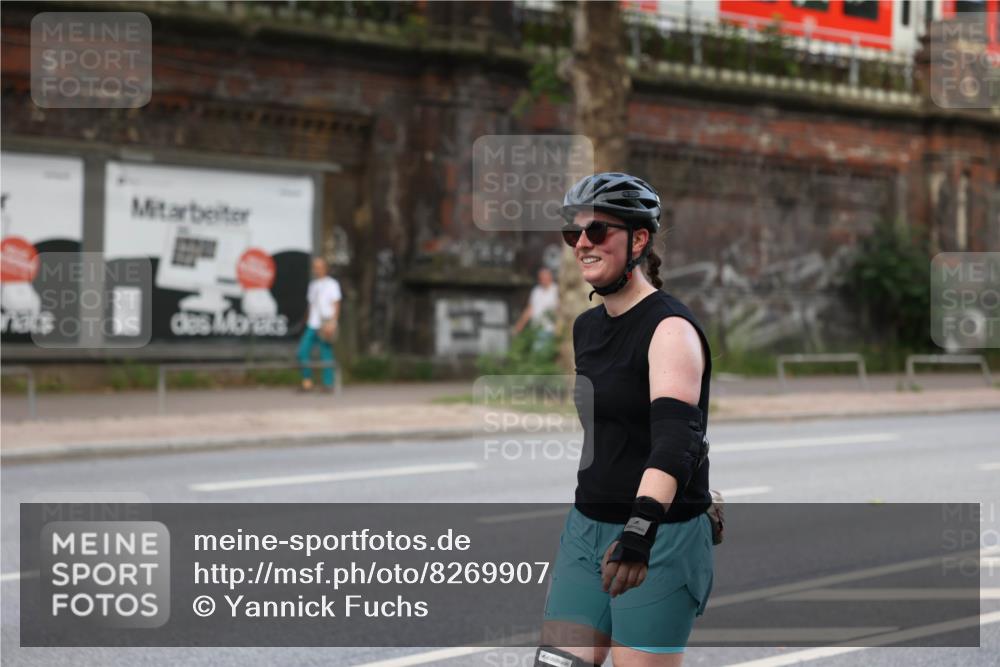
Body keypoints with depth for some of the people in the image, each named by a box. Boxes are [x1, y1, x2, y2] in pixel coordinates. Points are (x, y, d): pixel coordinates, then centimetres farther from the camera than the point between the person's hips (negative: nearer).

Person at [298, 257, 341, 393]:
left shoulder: (332, 284, 1)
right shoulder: (312, 284, 18)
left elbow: (336, 305, -3)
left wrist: (333, 323, -13)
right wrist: (308, 322, 17)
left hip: (325, 325, -6)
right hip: (312, 325, 6)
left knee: (326, 355, -6)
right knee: (303, 351, -7)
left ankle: (328, 384, -2)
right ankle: (307, 380, 3)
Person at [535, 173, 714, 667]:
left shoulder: (670, 329, -15)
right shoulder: (587, 327, 10)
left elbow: (676, 436, -29)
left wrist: (641, 528, -42)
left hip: (660, 538, -7)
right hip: (588, 529, 8)